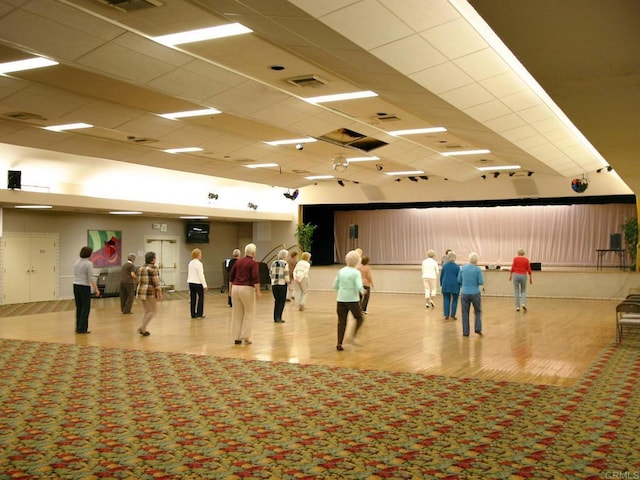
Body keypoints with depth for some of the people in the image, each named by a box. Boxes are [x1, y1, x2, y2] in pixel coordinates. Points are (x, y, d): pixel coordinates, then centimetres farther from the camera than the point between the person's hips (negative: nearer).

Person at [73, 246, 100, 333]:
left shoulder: (76, 262, 10)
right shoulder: (89, 263, -13)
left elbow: (75, 275, 14)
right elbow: (91, 278, -17)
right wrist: (96, 289, -14)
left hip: (75, 286, 7)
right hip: (84, 287, -7)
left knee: (79, 308, 12)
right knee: (85, 308, -1)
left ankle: (78, 327, 16)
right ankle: (82, 328, -1)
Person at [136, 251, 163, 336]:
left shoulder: (141, 268, 13)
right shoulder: (153, 268, -11)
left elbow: (139, 281, 17)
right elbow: (156, 282, -14)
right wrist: (160, 293, -10)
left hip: (141, 292, 8)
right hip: (150, 292, -8)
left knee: (147, 311, 15)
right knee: (152, 311, -1)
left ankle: (143, 329, 8)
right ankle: (142, 327, -13)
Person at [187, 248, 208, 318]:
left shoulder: (190, 263, 9)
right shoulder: (199, 263, -13)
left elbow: (189, 274, 12)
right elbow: (201, 275, -16)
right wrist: (205, 285, -13)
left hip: (191, 283, 7)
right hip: (198, 283, -7)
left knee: (193, 299, 9)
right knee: (201, 298, 4)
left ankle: (193, 314, 13)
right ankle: (199, 314, 5)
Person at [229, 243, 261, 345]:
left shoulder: (238, 261, 12)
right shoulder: (254, 263, -5)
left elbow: (231, 276, 13)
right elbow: (255, 278, -16)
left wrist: (230, 289, 20)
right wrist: (258, 291, -13)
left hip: (235, 288, 5)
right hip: (247, 289, -5)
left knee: (236, 314, 11)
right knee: (249, 313, 6)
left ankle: (236, 338, 12)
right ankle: (245, 337, 2)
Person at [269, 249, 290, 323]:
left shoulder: (273, 263, 7)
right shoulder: (285, 264, -8)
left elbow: (270, 273, 11)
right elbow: (286, 275, -11)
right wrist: (288, 282, 4)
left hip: (274, 284, 5)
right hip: (282, 284, -5)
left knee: (276, 301, 14)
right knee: (282, 301, 5)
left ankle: (275, 318, 15)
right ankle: (278, 318, -2)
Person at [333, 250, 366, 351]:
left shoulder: (341, 271, 6)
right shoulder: (356, 273, -8)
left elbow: (335, 286, 8)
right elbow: (359, 287, -17)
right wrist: (362, 291, 3)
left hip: (341, 300, 4)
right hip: (353, 300, -4)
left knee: (341, 322, 8)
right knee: (359, 318, 18)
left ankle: (339, 344, 2)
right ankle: (353, 337, 5)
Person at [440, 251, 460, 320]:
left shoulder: (444, 265, 2)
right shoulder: (457, 266, -6)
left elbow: (441, 276, 7)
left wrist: (441, 285, 17)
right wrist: (460, 286, 7)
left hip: (446, 285, 2)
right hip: (455, 285, -2)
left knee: (446, 300, 8)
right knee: (454, 300, 8)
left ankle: (446, 315, 5)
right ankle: (452, 315, 4)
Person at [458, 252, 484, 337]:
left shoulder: (463, 268, -1)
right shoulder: (478, 269, -9)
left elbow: (459, 280, 6)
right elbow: (481, 282, -9)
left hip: (465, 293, 2)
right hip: (475, 293, -2)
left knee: (465, 312, 8)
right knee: (478, 311, 16)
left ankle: (465, 332, 7)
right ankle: (478, 328, 2)